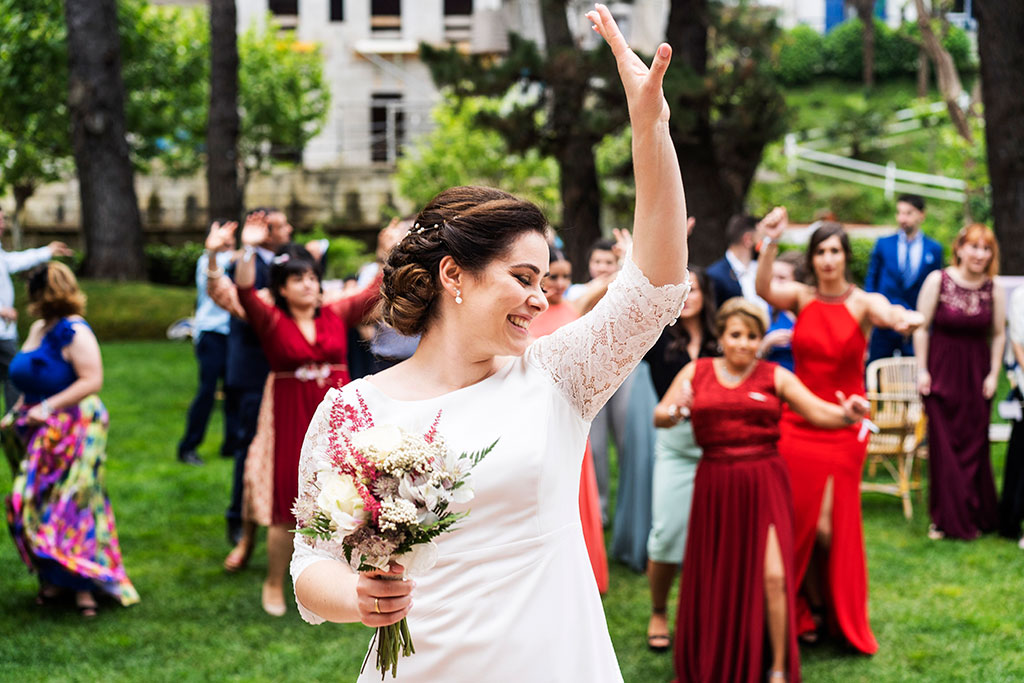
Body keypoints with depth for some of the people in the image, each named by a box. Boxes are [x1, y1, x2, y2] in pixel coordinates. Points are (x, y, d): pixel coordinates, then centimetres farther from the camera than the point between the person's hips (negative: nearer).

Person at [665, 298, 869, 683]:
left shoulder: (775, 377, 4)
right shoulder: (696, 372, 7)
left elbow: (818, 412, -3)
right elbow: (660, 416, 3)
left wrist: (845, 415, -25)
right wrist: (673, 412, -21)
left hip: (763, 482, -1)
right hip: (715, 485, 1)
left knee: (772, 576, -11)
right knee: (714, 579, 7)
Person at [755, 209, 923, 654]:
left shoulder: (862, 302, -4)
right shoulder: (801, 298, 1)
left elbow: (885, 312, -27)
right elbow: (764, 289, -18)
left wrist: (903, 317, -50)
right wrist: (771, 242, -34)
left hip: (843, 429, -2)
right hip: (797, 425, 2)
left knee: (828, 526, -3)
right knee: (799, 523, 5)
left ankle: (841, 617, 19)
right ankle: (809, 609, 25)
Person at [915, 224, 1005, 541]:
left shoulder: (994, 289, -2)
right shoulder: (938, 280, -8)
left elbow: (999, 334, 7)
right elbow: (921, 327, -3)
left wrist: (993, 374, 2)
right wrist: (922, 370, -5)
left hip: (976, 372, 2)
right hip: (942, 369, -1)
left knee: (975, 446, 4)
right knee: (943, 445, 0)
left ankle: (976, 518, 17)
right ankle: (946, 519, 12)